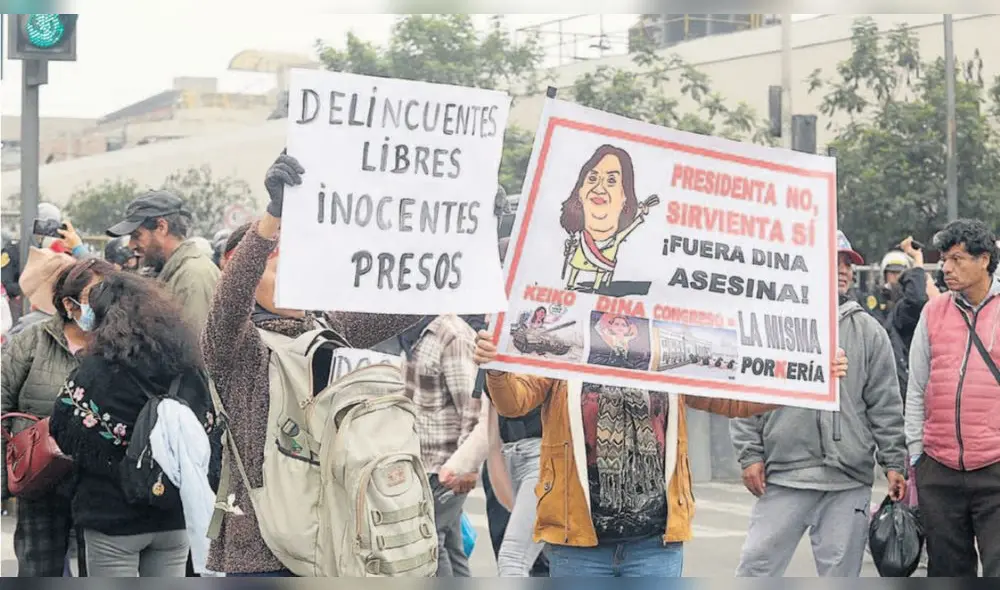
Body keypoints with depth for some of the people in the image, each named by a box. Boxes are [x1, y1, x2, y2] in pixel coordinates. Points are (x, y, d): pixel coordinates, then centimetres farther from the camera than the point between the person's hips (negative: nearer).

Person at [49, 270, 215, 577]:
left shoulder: (96, 371, -14)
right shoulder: (189, 368, 0)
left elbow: (62, 433, -4)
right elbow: (207, 426, 9)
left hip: (113, 516, -4)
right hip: (174, 517, 5)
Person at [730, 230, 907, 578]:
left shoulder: (868, 332, 9)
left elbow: (885, 406, 10)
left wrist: (894, 463, 5)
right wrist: (750, 454, -2)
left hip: (849, 482, 1)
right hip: (783, 477, -1)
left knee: (840, 574, 6)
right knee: (757, 567, -1)